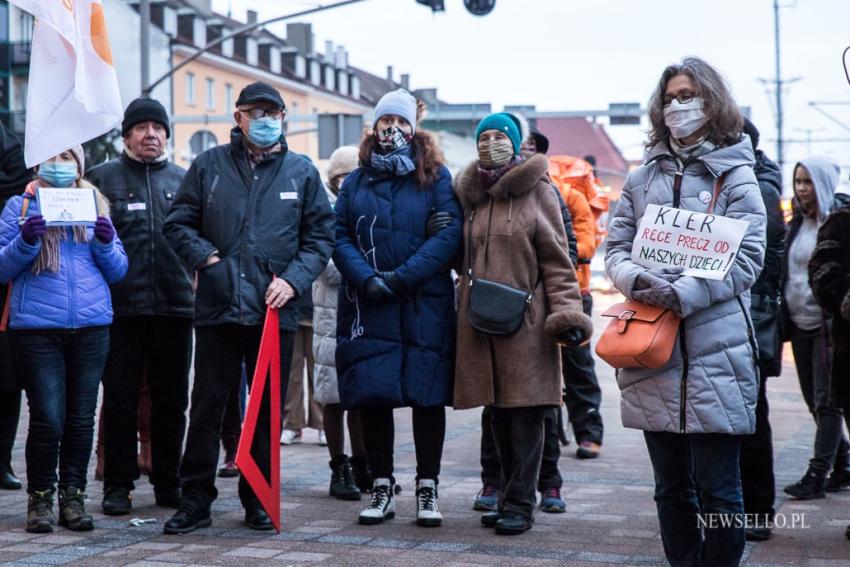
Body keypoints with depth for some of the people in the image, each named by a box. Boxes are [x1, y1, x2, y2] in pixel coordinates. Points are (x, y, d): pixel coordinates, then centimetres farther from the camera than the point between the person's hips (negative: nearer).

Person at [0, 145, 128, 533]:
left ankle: (72, 495, 17)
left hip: (91, 327, 3)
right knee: (48, 419, -8)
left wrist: (106, 244, -6)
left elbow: (118, 272, 13)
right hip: (37, 329, -3)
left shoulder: (95, 204, 14)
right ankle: (40, 497, 9)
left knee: (81, 418, 5)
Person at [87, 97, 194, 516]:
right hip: (121, 306, -2)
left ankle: (168, 482, 18)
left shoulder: (183, 180, 13)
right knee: (120, 399, 2)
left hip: (175, 307, 2)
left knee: (171, 400, 8)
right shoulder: (103, 178, 5)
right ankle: (118, 485, 10)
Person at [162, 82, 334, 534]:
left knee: (267, 408, 7)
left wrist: (293, 279, -6)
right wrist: (206, 257, -7)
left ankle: (259, 500, 17)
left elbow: (321, 234, 8)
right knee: (206, 406, 2)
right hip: (217, 309, 0)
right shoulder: (209, 166, 6)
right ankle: (195, 500, 10)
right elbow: (178, 223, 8)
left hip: (275, 310, 1)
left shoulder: (302, 172, 7)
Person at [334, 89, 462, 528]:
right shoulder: (356, 181, 12)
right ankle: (382, 489, 13)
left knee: (428, 395, 1)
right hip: (367, 307, 2)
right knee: (371, 395, 2)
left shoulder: (436, 176, 4)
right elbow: (340, 237, 4)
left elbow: (449, 234, -7)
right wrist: (366, 278, -13)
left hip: (425, 304, -2)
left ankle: (427, 489, 11)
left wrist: (401, 277, -15)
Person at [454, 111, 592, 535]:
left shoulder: (536, 191, 0)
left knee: (525, 413, -4)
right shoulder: (471, 193, 15)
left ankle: (519, 504, 2)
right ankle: (508, 496, 19)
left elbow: (557, 259, -4)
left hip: (525, 320, -5)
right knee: (498, 414, 9)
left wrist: (567, 312, -13)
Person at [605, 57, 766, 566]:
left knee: (717, 487, -2)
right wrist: (636, 279, -11)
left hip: (716, 350, -4)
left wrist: (684, 294, -18)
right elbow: (616, 247, 13)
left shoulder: (735, 175, 4)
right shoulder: (643, 178, 17)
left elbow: (747, 258, -5)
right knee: (672, 486, 11)